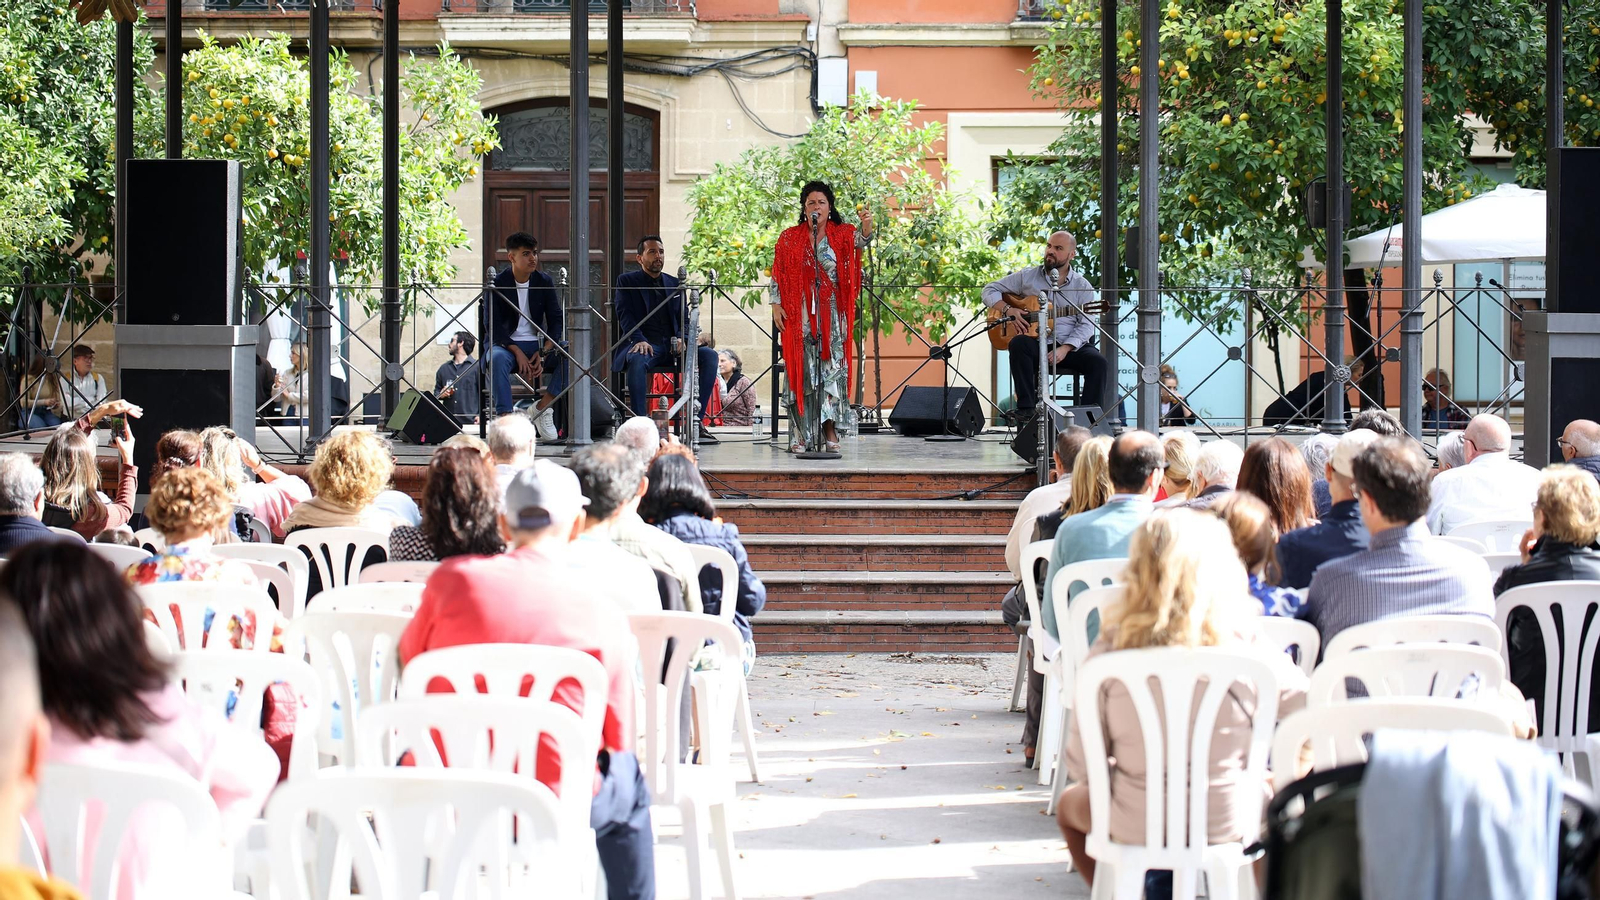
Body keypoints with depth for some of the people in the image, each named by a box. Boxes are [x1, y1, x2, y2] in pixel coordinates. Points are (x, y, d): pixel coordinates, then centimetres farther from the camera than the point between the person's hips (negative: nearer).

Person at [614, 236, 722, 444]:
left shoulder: (674, 284, 20)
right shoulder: (627, 281, 8)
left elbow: (684, 319, 16)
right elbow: (625, 316, -4)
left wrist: (682, 339, -8)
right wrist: (639, 340, -23)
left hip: (672, 347, 4)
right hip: (644, 346, -4)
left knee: (709, 355, -22)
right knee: (637, 360, -40)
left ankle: (697, 421, -22)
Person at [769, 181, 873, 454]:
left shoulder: (841, 234, 5)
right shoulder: (789, 238, 6)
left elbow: (860, 239, -16)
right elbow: (777, 275, 8)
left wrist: (867, 225, -37)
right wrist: (776, 305, -2)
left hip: (831, 314, 0)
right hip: (799, 315, 0)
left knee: (832, 369, -2)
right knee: (801, 372, -2)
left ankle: (830, 433, 0)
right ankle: (800, 436, 0)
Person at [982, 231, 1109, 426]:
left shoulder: (1082, 286, 8)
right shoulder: (1027, 277, 11)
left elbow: (1086, 325, -2)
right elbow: (990, 290, 12)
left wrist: (1065, 349, -19)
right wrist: (1009, 310, -8)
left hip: (1070, 347, 0)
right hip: (1036, 343, 0)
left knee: (1098, 362, -27)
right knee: (1019, 344, -33)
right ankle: (1026, 408, -32)